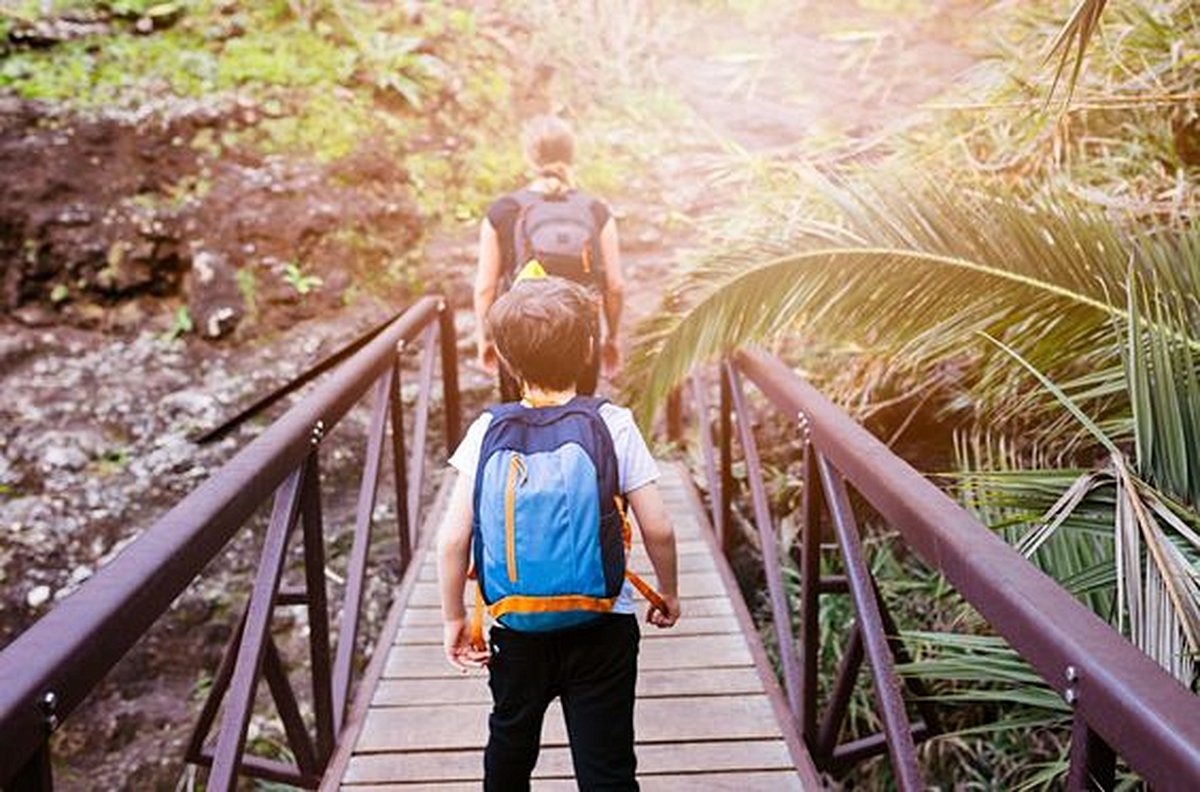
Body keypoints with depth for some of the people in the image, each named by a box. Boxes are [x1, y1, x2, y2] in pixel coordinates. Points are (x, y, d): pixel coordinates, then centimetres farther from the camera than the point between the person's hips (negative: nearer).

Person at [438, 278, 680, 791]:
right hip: (604, 628, -2)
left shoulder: (488, 431, -8)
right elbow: (657, 529, -9)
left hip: (515, 630, 2)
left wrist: (453, 619, 3)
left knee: (509, 746, 26)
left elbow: (453, 537, -9)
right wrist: (668, 593, 9)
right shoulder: (614, 424, -11)